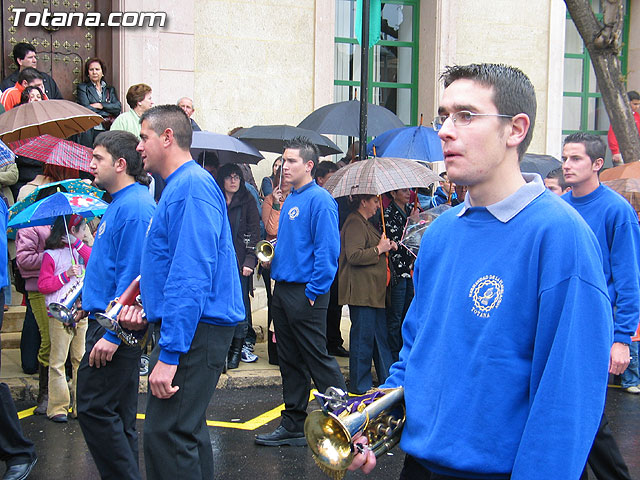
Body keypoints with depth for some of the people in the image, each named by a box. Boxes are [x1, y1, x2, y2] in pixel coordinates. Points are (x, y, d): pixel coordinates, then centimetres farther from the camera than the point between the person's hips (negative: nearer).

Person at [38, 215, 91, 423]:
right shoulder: (51, 255, -2)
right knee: (58, 362, -3)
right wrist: (66, 275, -15)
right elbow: (43, 285, -7)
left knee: (81, 360, 7)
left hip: (81, 312, 6)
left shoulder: (79, 251, 16)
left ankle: (81, 405, 12)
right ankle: (58, 407, 2)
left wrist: (77, 243, -5)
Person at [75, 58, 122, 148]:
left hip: (108, 133, 3)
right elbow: (86, 109, -5)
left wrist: (101, 105, -5)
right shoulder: (83, 88, 9)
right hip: (90, 132, -3)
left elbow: (118, 107, 5)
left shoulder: (110, 89, 19)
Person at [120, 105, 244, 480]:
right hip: (193, 327, 11)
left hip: (195, 331, -11)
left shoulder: (192, 187, -16)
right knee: (188, 429, 17)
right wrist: (145, 304, 12)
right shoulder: (180, 187, 19)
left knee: (167, 434, -12)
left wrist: (169, 354, -26)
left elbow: (192, 276, -24)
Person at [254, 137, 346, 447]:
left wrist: (313, 291, -19)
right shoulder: (290, 199, 15)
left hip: (306, 293, -9)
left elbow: (327, 250, -18)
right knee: (289, 360, 13)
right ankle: (293, 425, 21)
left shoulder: (319, 200, -13)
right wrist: (273, 253, 11)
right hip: (283, 289, 9)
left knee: (317, 358, -4)